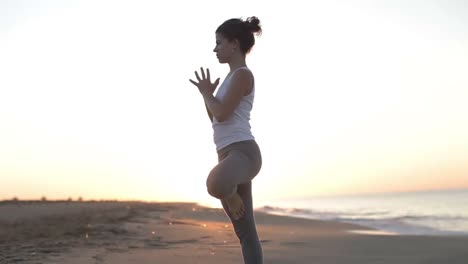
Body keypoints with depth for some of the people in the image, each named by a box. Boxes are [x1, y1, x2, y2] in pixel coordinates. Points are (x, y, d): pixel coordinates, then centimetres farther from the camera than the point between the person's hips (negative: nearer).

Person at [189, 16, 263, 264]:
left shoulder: (242, 74, -4)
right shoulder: (233, 77, 25)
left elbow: (222, 114, -15)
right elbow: (216, 120, 29)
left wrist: (206, 92, 3)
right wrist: (207, 93, 17)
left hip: (243, 152, -10)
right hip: (229, 154, 10)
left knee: (215, 184, -42)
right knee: (245, 233, 7)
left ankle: (231, 194, -9)